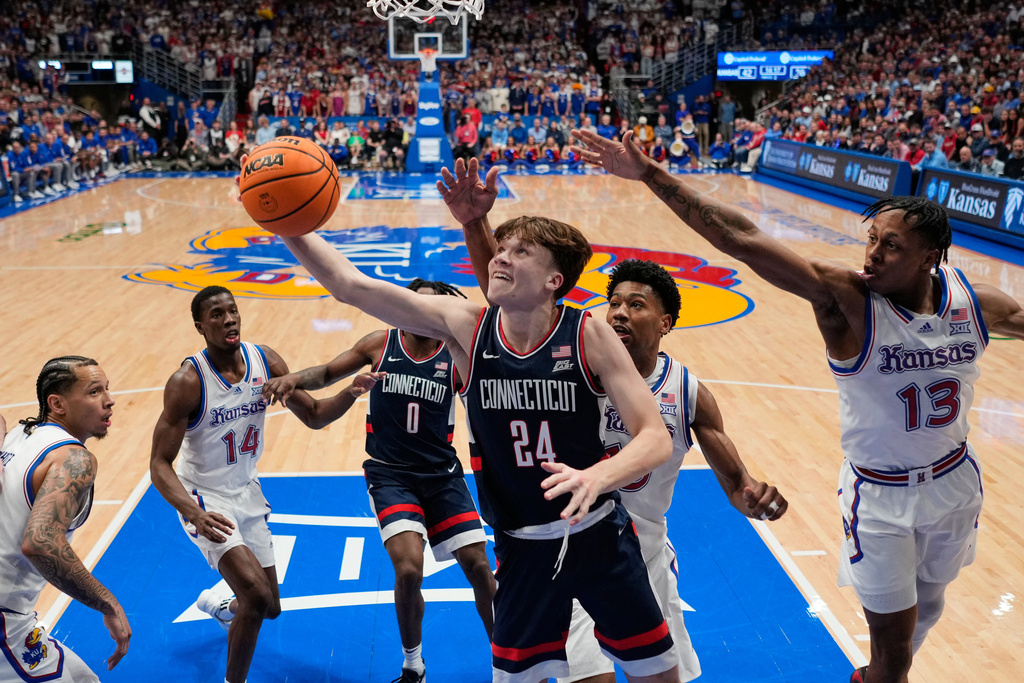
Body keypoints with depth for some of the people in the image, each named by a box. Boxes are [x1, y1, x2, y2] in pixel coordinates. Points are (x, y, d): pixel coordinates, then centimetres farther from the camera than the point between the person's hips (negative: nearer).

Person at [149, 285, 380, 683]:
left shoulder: (265, 361, -9)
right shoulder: (187, 382, -24)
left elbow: (314, 416, -1)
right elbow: (159, 464, -23)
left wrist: (351, 393, -22)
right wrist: (194, 514, -40)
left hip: (247, 492, 6)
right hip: (204, 499, -6)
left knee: (269, 608, 17)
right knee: (257, 595, -24)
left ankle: (217, 605, 53)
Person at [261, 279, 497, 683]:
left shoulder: (456, 358, -4)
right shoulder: (381, 344, -2)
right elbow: (328, 373, 7)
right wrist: (294, 378, -12)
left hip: (441, 473, 1)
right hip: (389, 473, -1)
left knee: (478, 565, 1)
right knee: (408, 569, -19)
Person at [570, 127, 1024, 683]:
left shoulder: (971, 300, -11)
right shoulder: (844, 298, -24)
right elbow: (743, 241, -32)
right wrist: (650, 174, -37)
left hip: (955, 482, 5)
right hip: (879, 495, -5)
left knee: (926, 607, 26)